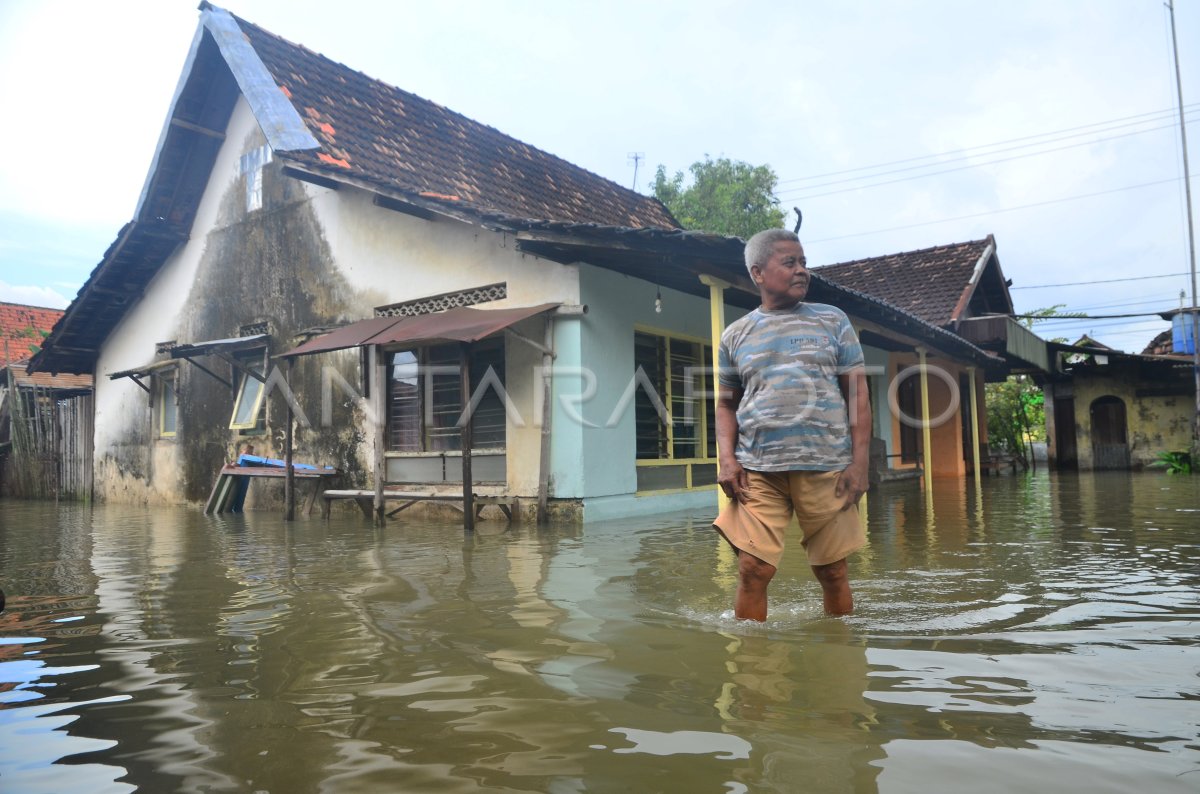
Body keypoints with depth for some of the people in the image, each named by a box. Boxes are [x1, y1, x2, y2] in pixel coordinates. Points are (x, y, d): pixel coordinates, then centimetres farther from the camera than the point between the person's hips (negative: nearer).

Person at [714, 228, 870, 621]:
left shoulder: (832, 321, 9)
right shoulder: (736, 335, 11)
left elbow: (857, 392, 7)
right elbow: (726, 403, 13)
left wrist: (860, 461, -2)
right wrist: (727, 459, -2)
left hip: (827, 467, 0)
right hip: (758, 470, 0)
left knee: (832, 571, 7)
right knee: (753, 570, -6)